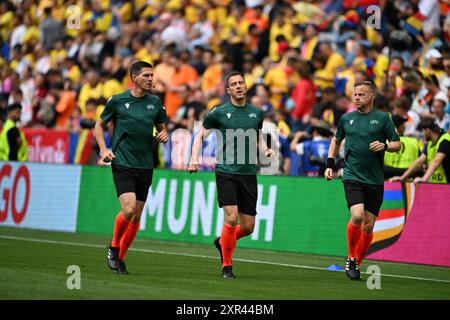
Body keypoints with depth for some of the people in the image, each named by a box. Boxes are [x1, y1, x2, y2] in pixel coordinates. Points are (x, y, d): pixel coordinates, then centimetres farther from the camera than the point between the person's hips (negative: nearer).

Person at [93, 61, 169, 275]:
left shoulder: (156, 103, 7)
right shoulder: (117, 101, -3)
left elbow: (161, 127, 21)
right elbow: (99, 124, 9)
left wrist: (164, 135, -3)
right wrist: (103, 149, -4)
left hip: (145, 167, 4)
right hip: (122, 164, -4)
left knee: (136, 217, 5)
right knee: (128, 210, -19)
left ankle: (120, 258, 20)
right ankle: (114, 246, 6)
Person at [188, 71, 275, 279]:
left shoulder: (256, 113, 10)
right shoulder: (219, 113, 0)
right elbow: (200, 136, 8)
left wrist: (265, 150, 4)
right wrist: (194, 158, -7)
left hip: (249, 174, 4)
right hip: (226, 172, -4)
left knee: (248, 227, 4)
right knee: (231, 218, -16)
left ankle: (222, 242, 35)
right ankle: (227, 266, -2)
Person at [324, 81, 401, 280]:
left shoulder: (382, 118, 3)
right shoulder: (346, 118, 9)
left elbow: (397, 144, 4)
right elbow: (336, 140, 25)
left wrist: (384, 146, -17)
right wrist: (329, 164, 15)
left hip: (375, 181, 0)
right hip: (352, 177, 0)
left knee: (368, 226, 2)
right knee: (357, 216, -21)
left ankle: (356, 263, 21)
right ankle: (351, 258, -2)